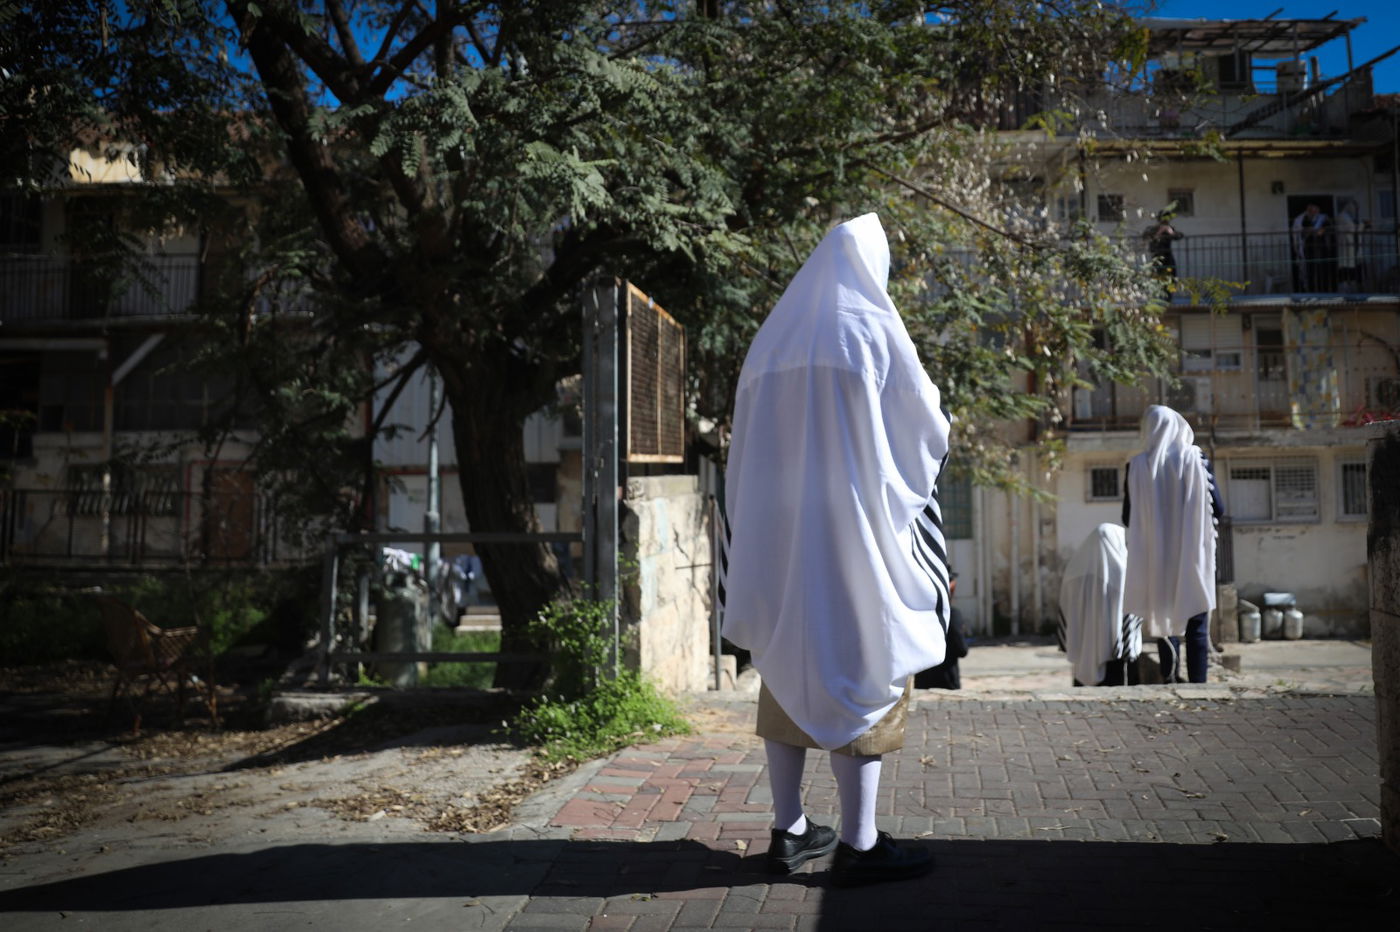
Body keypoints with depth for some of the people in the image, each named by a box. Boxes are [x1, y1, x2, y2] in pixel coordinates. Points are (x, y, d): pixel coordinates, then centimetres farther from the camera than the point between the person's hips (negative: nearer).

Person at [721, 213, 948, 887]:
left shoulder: (773, 337, 12)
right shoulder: (873, 330, -4)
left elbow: (747, 448, 14)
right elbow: (927, 431, -1)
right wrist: (931, 420, 20)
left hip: (780, 539, 6)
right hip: (856, 533, -6)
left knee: (790, 674, 11)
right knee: (861, 677, -1)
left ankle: (789, 831, 16)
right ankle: (858, 845, 2)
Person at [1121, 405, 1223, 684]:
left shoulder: (1137, 466, -4)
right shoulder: (1196, 460, -5)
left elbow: (1128, 518, -1)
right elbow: (1218, 509, -2)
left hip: (1156, 559, 1)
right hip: (1194, 557, -1)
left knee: (1165, 621, 11)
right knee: (1197, 628, 5)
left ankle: (1170, 680, 10)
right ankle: (1198, 683, 3)